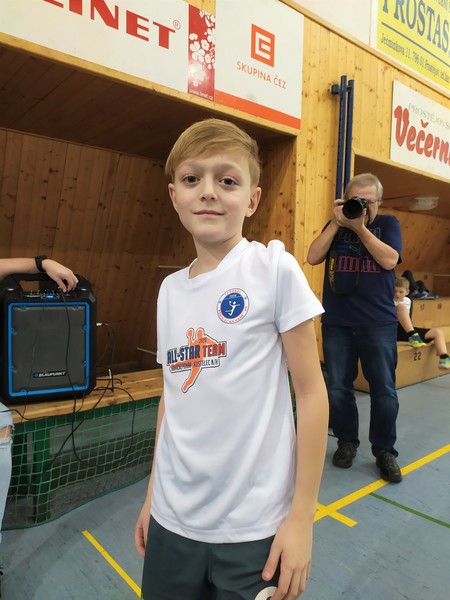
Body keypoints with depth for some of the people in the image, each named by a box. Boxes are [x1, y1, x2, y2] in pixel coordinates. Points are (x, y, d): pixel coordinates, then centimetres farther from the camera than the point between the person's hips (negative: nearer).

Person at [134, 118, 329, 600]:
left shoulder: (275, 269, -12)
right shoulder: (170, 289, 3)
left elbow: (311, 391, -10)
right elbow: (173, 395, 9)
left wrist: (302, 515, -9)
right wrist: (153, 493, 13)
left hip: (253, 528, -4)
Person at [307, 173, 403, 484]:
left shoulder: (388, 223, 6)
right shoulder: (336, 225, 9)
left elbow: (389, 260, -11)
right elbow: (313, 257, -5)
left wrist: (359, 227, -15)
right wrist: (336, 223, -10)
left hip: (379, 324, -1)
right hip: (337, 323, 1)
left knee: (384, 391, 4)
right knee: (339, 388, 7)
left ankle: (385, 451, 21)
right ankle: (347, 442, 27)